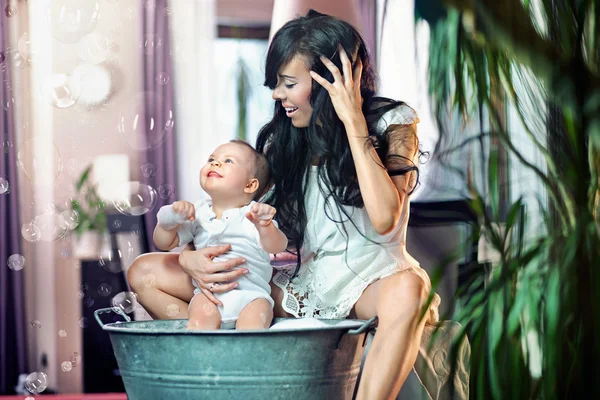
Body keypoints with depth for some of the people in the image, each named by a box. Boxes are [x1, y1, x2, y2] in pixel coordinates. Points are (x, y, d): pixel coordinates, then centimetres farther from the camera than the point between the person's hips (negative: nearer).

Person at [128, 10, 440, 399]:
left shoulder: (392, 124, -5)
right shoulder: (281, 138, 7)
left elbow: (384, 218, -22)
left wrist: (353, 121, -19)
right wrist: (191, 258, -17)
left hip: (366, 281, -4)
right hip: (297, 283, 4)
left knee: (408, 289, -43)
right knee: (145, 272, -9)